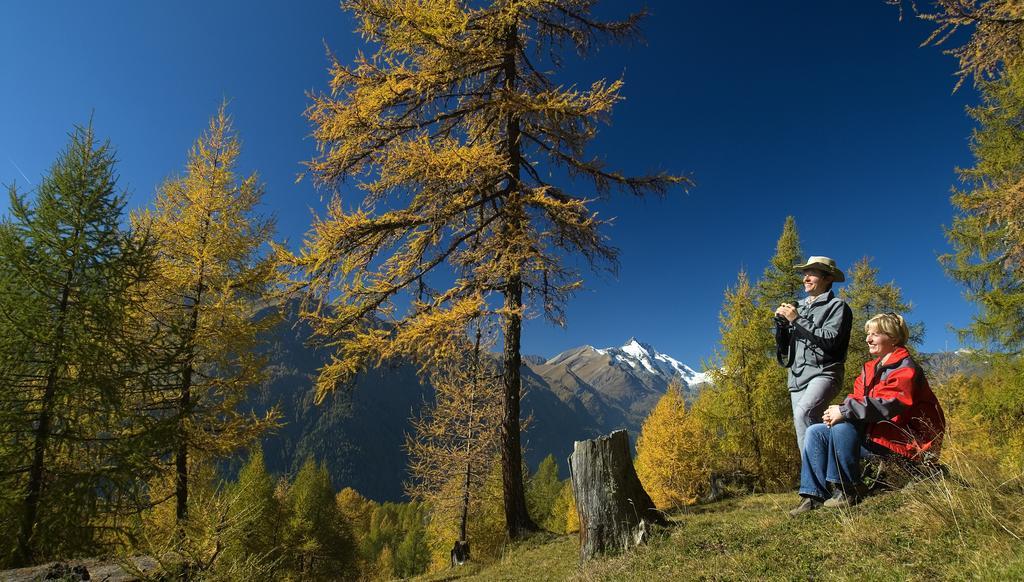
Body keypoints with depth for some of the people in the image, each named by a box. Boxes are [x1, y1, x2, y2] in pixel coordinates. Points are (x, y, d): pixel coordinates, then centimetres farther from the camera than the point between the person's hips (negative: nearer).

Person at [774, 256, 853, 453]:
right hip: (797, 376, 7)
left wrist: (797, 320, -10)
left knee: (804, 413, -30)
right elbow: (785, 346, 21)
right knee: (806, 429, 2)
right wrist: (782, 321, 3)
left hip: (823, 372, -6)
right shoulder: (799, 306, 20)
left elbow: (831, 340, -12)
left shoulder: (837, 306, 3)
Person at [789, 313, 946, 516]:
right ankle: (813, 496, -10)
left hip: (902, 441, -9)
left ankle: (845, 491, -22)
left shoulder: (905, 369, -11)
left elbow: (887, 405, -26)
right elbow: (857, 399, 9)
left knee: (842, 426, -32)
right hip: (874, 435, 9)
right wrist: (836, 410, -13)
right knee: (815, 432, -3)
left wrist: (844, 411, -25)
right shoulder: (871, 369, 15)